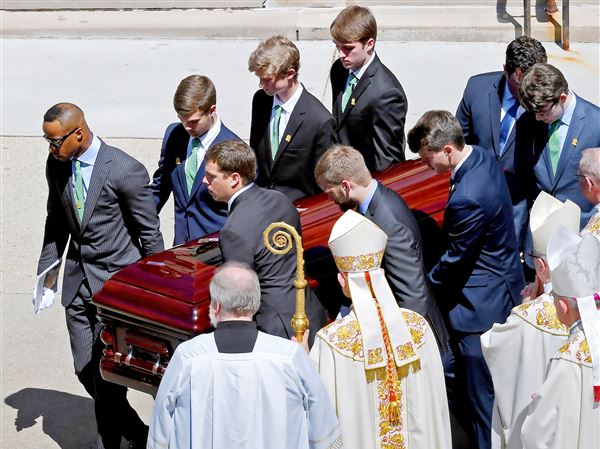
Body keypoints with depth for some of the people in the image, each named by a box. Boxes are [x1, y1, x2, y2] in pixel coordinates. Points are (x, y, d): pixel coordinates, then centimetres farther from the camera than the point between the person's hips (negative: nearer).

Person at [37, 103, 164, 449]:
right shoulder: (57, 165, 2)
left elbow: (150, 234, -9)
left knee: (106, 373, -3)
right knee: (85, 370, 8)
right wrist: (46, 271, 9)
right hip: (78, 281, 6)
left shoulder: (124, 170, -17)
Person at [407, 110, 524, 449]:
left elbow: (455, 261, -19)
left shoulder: (467, 198, -32)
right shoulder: (482, 157, -1)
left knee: (479, 389, 5)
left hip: (482, 300, -10)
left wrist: (424, 286, -2)